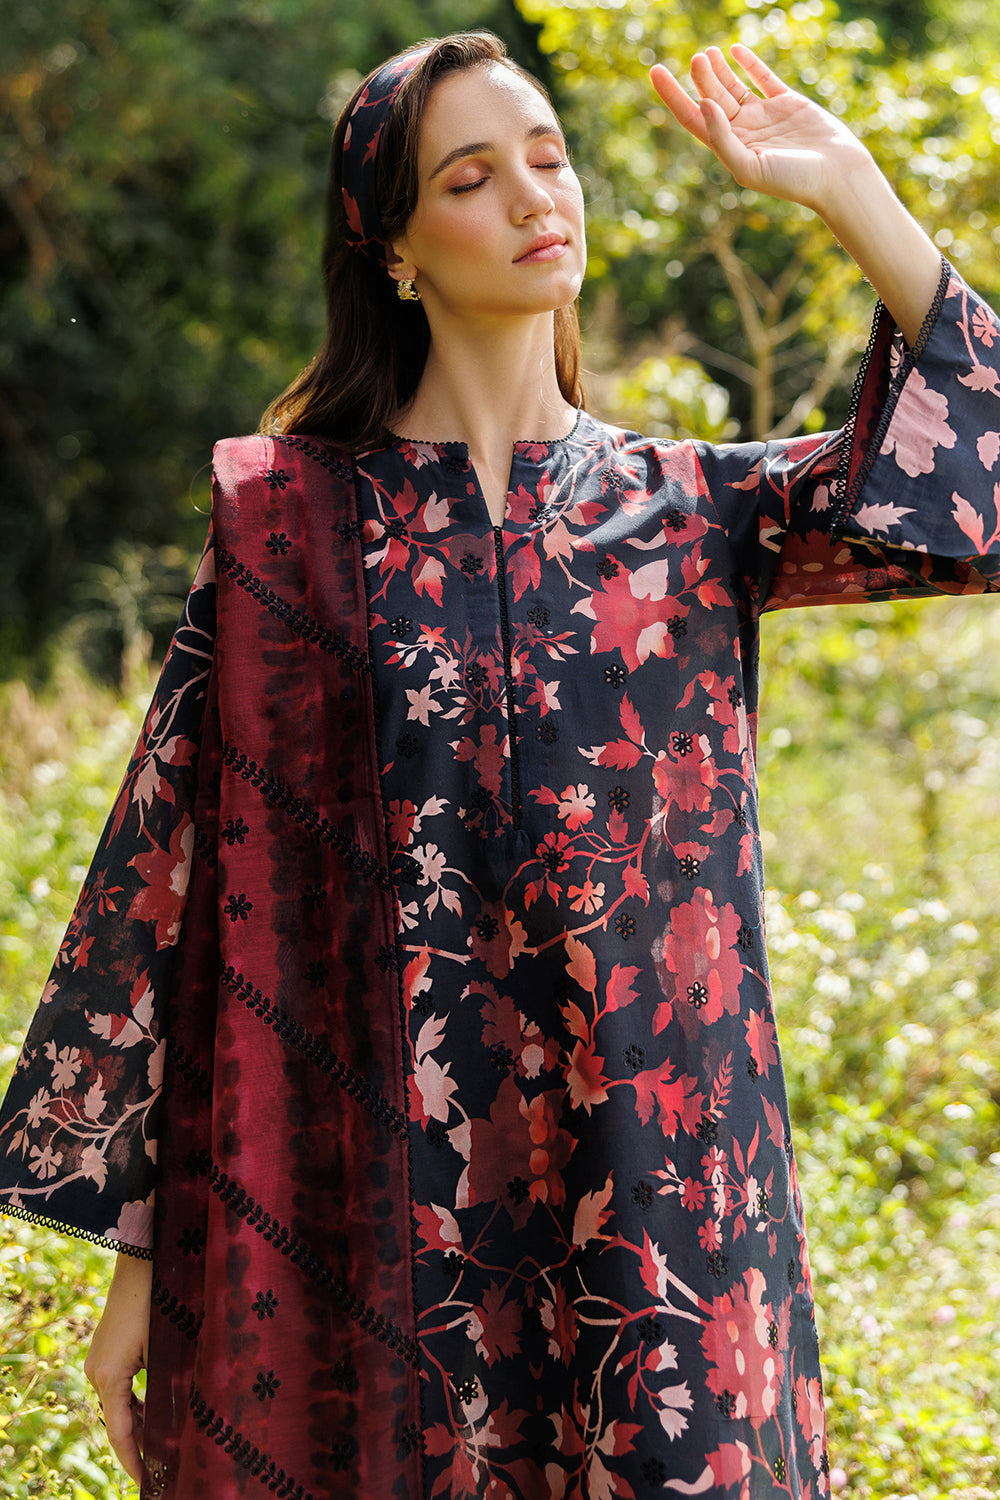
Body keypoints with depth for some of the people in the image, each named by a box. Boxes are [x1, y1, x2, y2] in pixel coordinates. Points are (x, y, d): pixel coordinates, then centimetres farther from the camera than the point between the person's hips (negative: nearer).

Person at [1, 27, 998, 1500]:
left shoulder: (686, 510, 7)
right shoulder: (294, 515, 0)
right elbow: (180, 871, -1)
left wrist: (847, 187, -7)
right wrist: (143, 1243, -3)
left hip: (654, 1180, 2)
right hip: (379, 1191, -1)